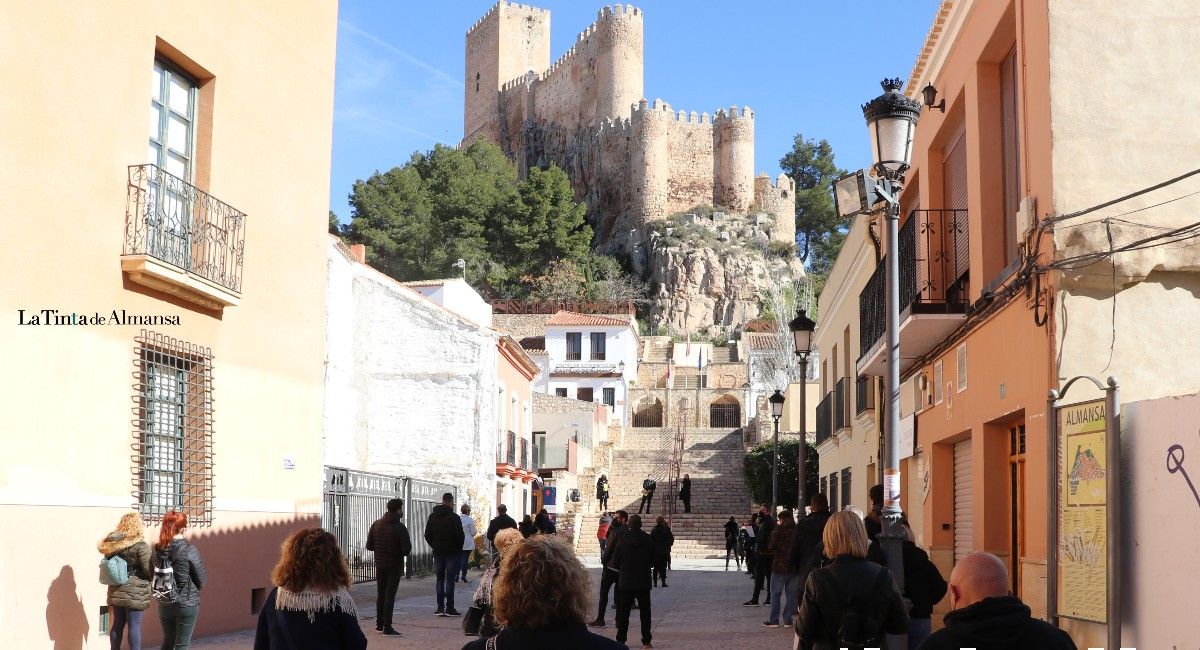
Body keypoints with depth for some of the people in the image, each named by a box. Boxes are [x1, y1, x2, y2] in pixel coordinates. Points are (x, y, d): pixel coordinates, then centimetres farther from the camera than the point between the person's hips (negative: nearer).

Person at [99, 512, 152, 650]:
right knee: (134, 625, -2)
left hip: (116, 591, 6)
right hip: (135, 592, -6)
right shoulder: (140, 545, -13)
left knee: (117, 625, 12)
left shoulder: (112, 543, 6)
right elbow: (149, 570, -12)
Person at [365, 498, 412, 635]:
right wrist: (400, 551, 4)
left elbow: (369, 546, 2)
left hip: (380, 566, 5)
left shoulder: (376, 525, 1)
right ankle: (387, 627, -4)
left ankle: (379, 624, 22)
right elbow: (407, 549, -18)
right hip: (394, 566, -5)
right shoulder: (400, 527, -15)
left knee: (380, 595, 16)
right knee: (390, 596, -3)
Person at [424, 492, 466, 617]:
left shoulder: (432, 517, 6)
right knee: (450, 580, -2)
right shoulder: (454, 517, -11)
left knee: (439, 579, 9)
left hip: (438, 553, 5)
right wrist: (459, 549, 3)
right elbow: (460, 536, -12)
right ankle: (449, 608, -4)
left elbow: (427, 535, 8)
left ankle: (440, 607, 6)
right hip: (451, 552, -4)